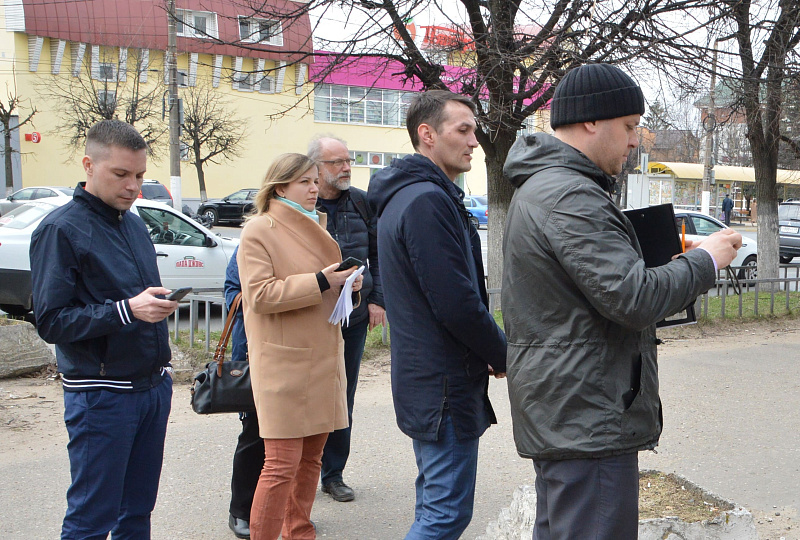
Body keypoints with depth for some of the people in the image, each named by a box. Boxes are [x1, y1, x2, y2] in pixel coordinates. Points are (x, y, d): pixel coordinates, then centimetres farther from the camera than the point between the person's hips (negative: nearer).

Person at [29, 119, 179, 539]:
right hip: (101, 395, -7)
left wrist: (161, 303, 5)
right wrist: (126, 310, -25)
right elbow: (51, 322, -16)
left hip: (153, 386, 7)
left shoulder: (134, 223, 14)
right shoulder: (60, 229, -9)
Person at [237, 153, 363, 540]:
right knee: (283, 464, -7)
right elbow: (259, 295, -17)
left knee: (311, 456, 11)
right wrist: (319, 282, -19)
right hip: (284, 364, -8)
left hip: (321, 358, 8)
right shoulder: (259, 231, -6)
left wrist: (347, 282, 7)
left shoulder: (314, 227, 20)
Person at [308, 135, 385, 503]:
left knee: (343, 400, 11)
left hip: (354, 318, 4)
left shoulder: (361, 203, 7)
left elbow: (377, 254, 14)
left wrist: (376, 300, 5)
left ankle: (333, 473, 24)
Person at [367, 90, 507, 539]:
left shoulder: (406, 196, 15)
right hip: (447, 385, -11)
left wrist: (491, 351, 12)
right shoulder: (428, 200, -19)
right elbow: (457, 304, -24)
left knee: (434, 502, 20)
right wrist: (504, 356, -8)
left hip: (421, 380, 11)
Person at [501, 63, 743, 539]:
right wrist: (704, 261, -8)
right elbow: (633, 298, -24)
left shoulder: (539, 188, 17)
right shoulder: (570, 197, -19)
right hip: (588, 422, -11)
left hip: (556, 413, 11)